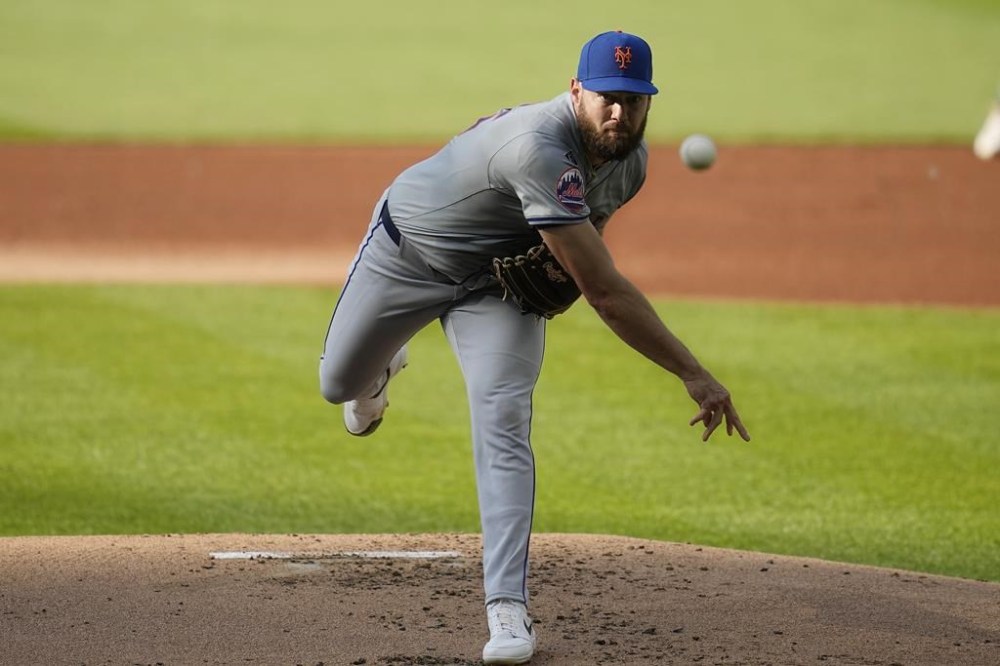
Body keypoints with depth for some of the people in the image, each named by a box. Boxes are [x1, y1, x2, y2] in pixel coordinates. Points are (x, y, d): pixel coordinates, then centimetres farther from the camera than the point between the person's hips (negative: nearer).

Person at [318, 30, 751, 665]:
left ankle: (508, 610, -18)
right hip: (407, 250, -4)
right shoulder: (539, 151, -43)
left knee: (502, 427, -15)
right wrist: (694, 374, -45)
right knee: (338, 384, 16)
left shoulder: (630, 160, -16)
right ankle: (382, 369, 55)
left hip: (497, 283, 4)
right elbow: (605, 291, -44)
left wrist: (561, 270, -16)